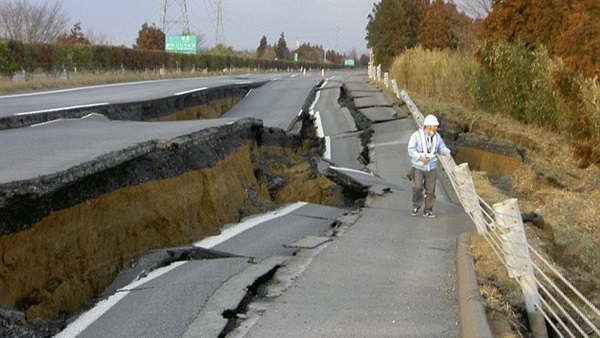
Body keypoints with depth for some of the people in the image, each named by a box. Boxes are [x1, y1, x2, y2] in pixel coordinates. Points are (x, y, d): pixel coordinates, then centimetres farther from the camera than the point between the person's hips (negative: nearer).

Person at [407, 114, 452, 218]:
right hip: (418, 167, -4)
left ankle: (428, 210, 16)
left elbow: (441, 147, 8)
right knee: (417, 187, -13)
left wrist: (447, 153, -14)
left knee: (430, 190, 6)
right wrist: (420, 157, -26)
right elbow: (411, 149, -13)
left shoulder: (437, 136, 2)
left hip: (432, 168, 4)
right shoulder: (416, 135, -11)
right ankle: (416, 206, 12)